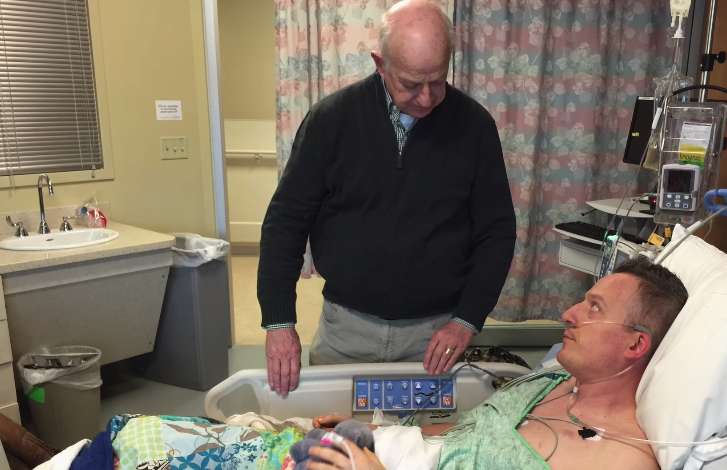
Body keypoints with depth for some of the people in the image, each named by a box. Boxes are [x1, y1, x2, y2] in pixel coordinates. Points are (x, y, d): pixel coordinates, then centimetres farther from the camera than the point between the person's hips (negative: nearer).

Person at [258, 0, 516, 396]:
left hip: (436, 332, 0)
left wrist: (467, 319, -9)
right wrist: (279, 322, -10)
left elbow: (496, 232, 0)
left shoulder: (474, 125, -6)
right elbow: (286, 221, -4)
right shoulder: (332, 118, -7)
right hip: (345, 328, 0)